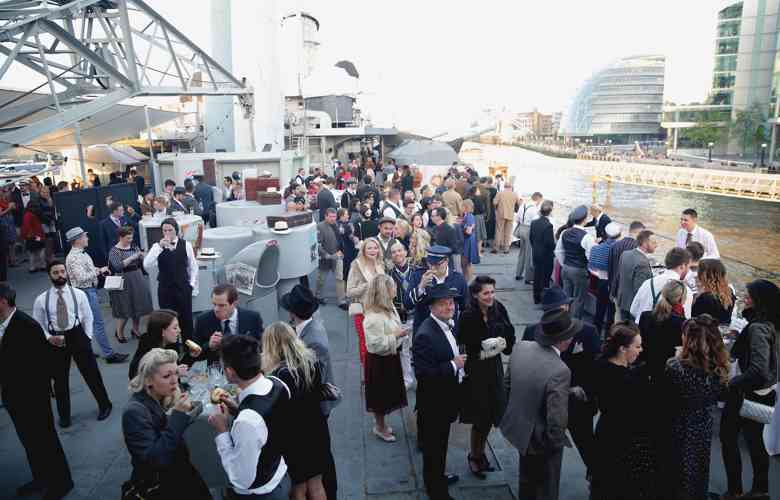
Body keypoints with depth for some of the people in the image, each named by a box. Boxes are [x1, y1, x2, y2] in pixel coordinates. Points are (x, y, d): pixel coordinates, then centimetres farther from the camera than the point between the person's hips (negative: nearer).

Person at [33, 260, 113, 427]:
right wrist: (48, 338, -12)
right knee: (60, 379, 11)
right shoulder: (41, 299, -2)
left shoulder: (78, 294, -1)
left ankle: (104, 405, 28)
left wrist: (87, 338, -2)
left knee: (91, 372, 7)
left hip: (77, 336, 0)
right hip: (55, 341, 1)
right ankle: (64, 415, 30)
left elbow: (88, 317, 4)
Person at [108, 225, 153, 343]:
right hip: (123, 282, -5)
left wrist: (142, 257, -12)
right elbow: (117, 266, -22)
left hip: (138, 280, 5)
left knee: (138, 306, 12)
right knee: (125, 309, 1)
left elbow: (141, 264, 9)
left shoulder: (134, 247, 6)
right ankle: (119, 332, 22)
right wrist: (132, 257, -26)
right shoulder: (114, 251, -8)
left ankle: (136, 329, 30)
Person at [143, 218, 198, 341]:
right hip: (165, 289, 1)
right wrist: (160, 247, -22)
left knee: (186, 318, 8)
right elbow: (147, 266, -16)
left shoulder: (185, 245, -2)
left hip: (183, 288, 0)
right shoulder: (157, 246, -1)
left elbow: (193, 267, 4)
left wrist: (192, 285, 0)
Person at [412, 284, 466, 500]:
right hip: (433, 403, -9)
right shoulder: (425, 335, -29)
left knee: (441, 443, 27)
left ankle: (438, 476, 47)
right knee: (433, 447, 11)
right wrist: (453, 365, -27)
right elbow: (422, 373, -32)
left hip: (445, 400, 9)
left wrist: (459, 362, 2)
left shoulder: (447, 325, 1)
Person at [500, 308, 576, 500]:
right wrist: (556, 442, -10)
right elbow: (556, 422, -29)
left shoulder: (521, 347, -13)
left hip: (519, 428, 6)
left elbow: (507, 382, 3)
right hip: (542, 440, -6)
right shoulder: (559, 371, -34)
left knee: (526, 480, 30)